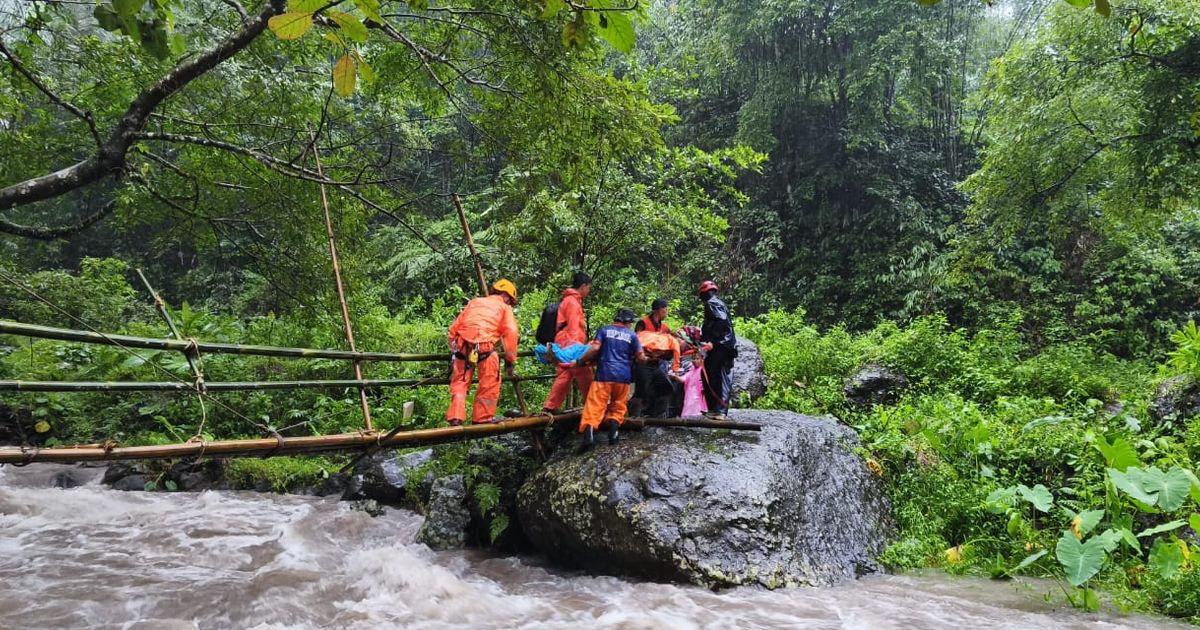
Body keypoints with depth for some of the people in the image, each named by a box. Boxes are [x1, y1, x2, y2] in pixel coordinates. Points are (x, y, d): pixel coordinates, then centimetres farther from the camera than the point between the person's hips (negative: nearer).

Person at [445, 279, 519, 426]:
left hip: (462, 346, 4)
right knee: (489, 384, 12)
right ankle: (483, 418, 18)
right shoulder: (504, 307, 18)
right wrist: (510, 360, 8)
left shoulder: (474, 302, 28)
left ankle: (455, 418, 7)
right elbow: (510, 333, 5)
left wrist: (453, 349, 28)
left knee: (459, 382, 14)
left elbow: (455, 326, 21)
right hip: (484, 347, -4)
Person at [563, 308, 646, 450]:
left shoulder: (604, 329, 9)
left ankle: (589, 432, -25)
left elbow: (595, 348, -6)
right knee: (618, 406, 17)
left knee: (595, 405, -6)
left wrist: (579, 361, -1)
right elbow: (641, 357, 7)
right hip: (623, 375, 1)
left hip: (604, 373, -1)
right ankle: (614, 431, 0)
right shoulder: (632, 335, 11)